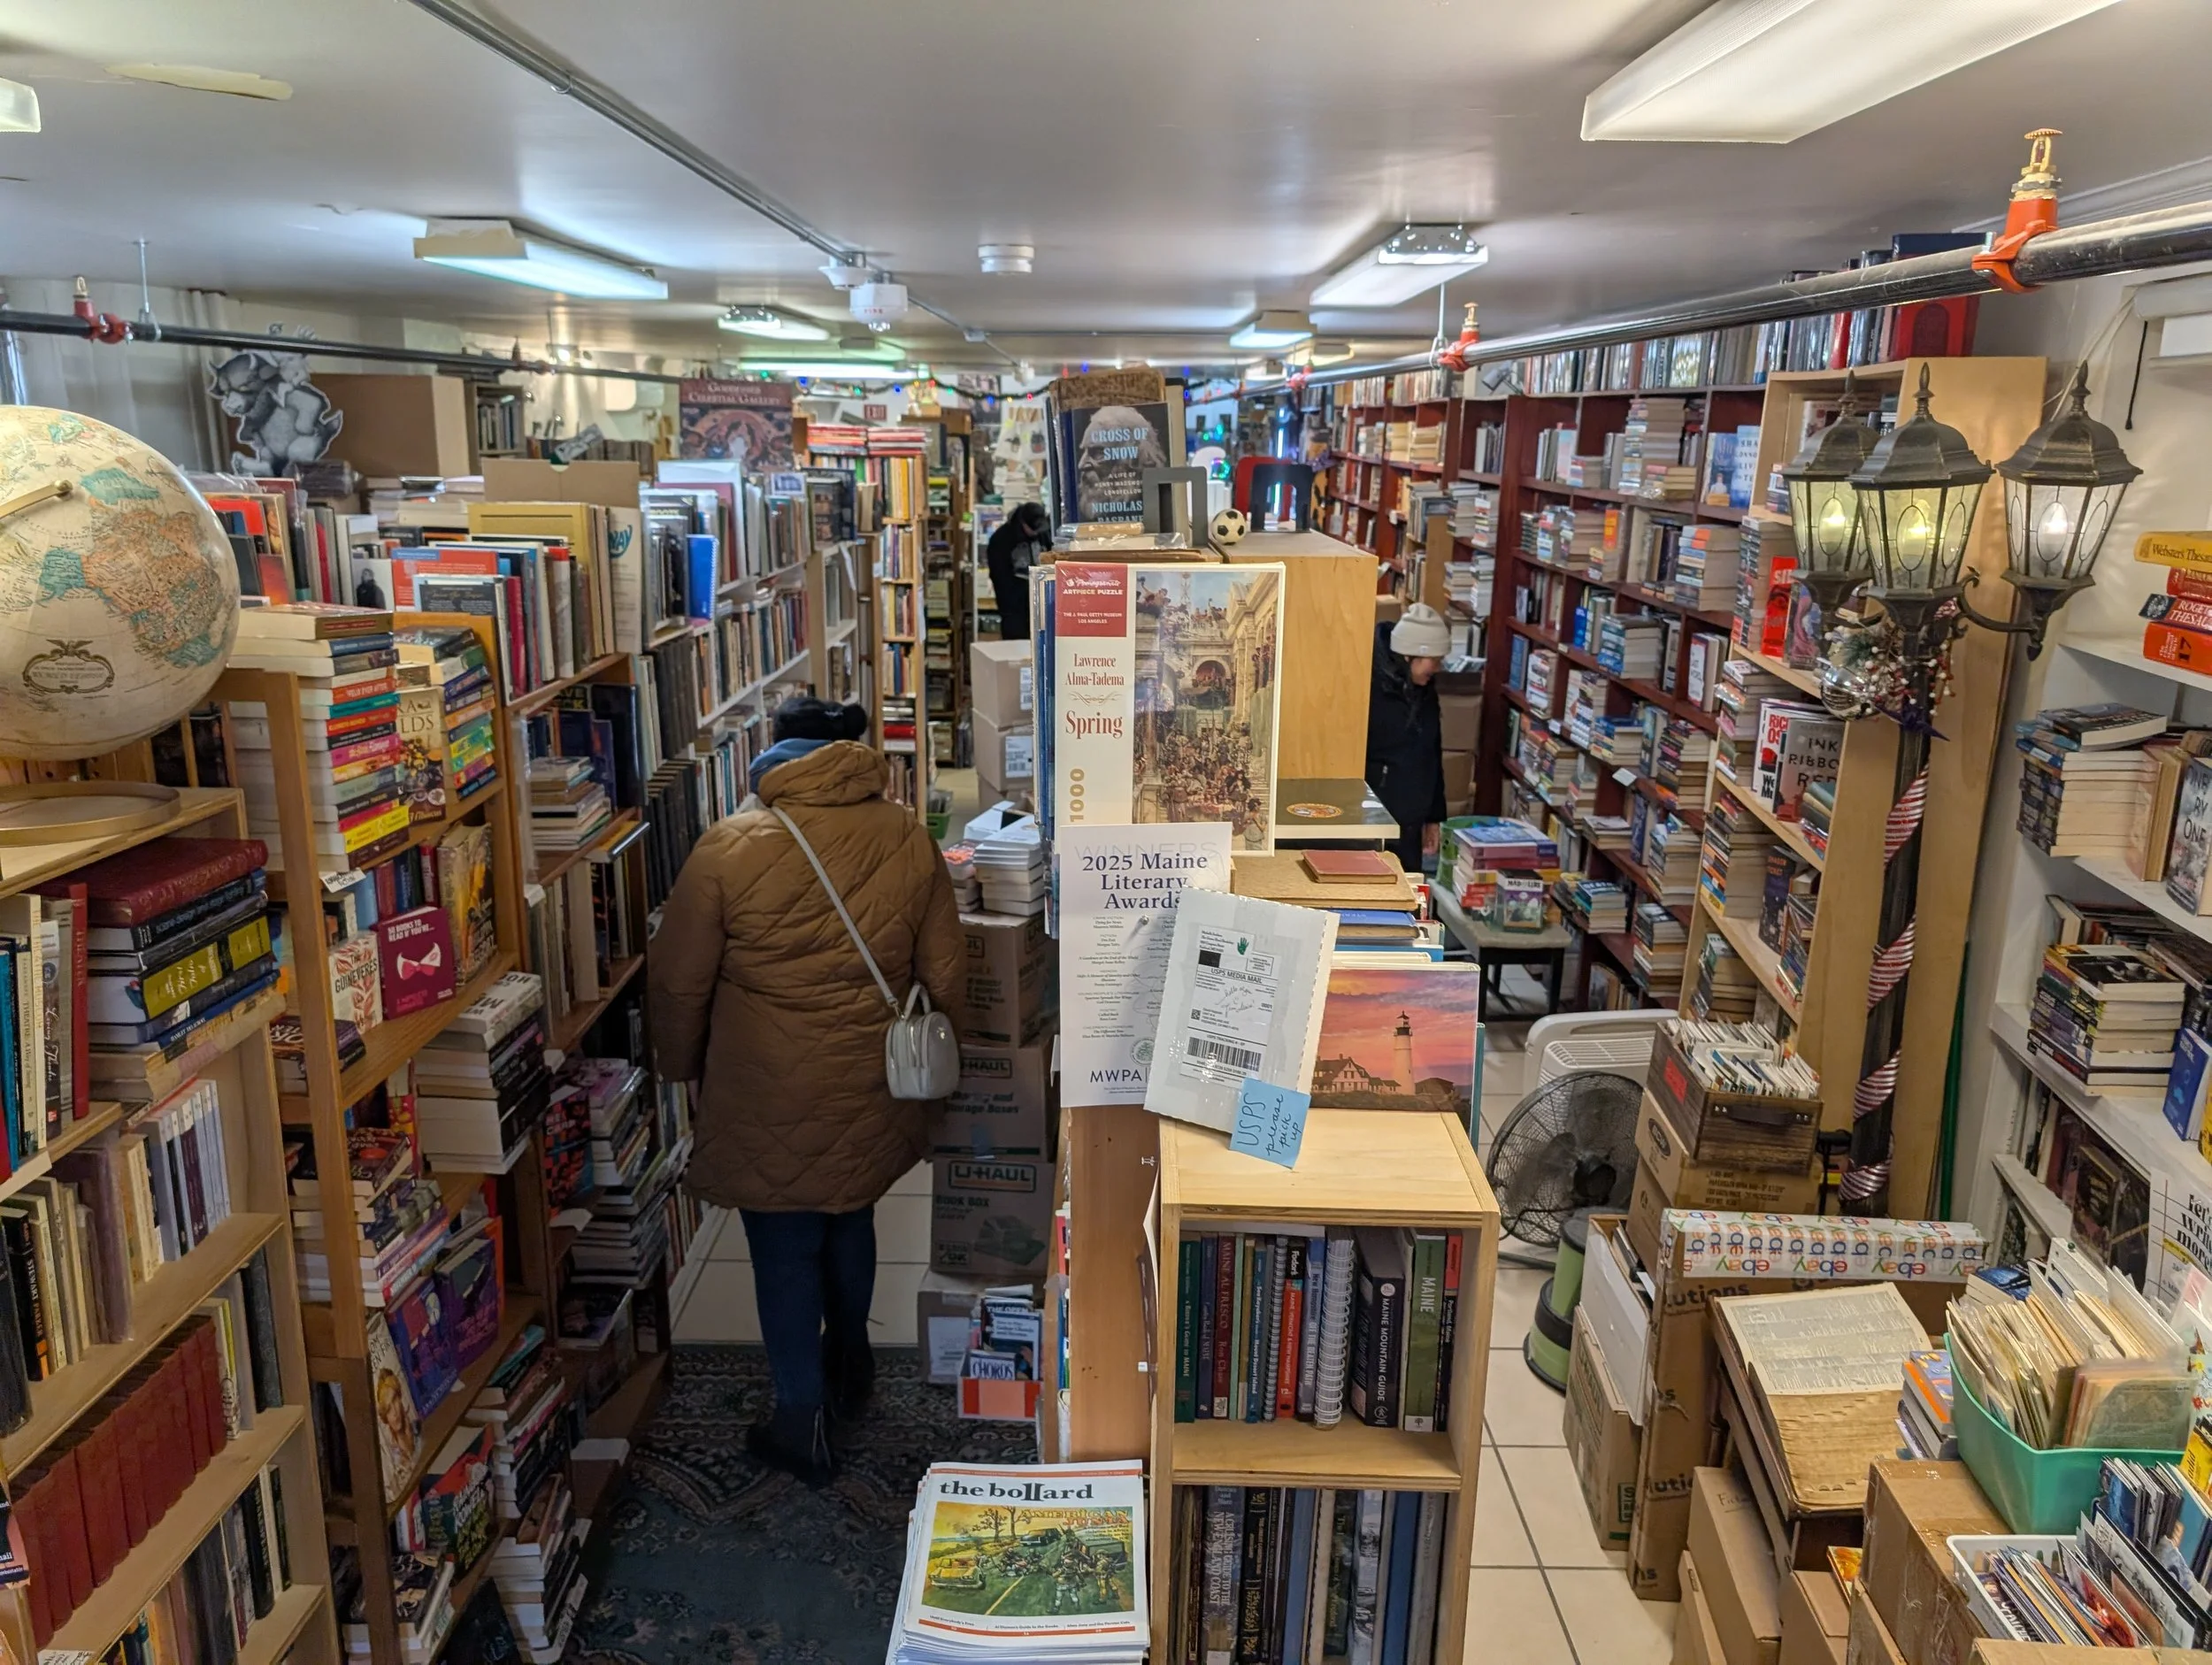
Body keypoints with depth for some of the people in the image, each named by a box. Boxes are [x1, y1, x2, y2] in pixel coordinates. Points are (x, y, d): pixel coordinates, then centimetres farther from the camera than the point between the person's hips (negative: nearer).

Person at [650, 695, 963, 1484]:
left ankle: (803, 1421, 22)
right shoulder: (909, 840, -6)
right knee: (850, 1219, 24)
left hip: (767, 1099, -3)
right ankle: (847, 1366, 45)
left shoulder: (730, 847, -14)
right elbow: (944, 974, 0)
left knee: (784, 1250, 12)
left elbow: (680, 981, -7)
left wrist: (681, 1065, 10)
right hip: (871, 1090, 4)